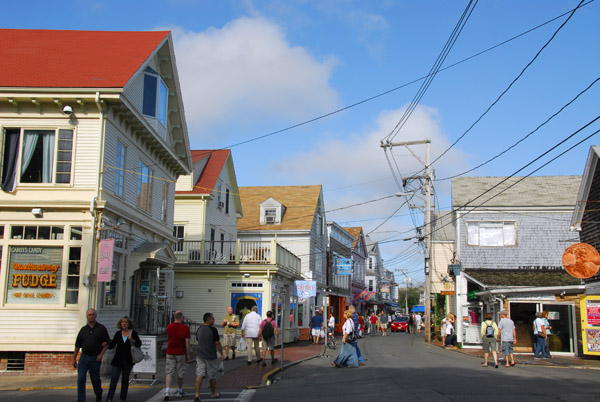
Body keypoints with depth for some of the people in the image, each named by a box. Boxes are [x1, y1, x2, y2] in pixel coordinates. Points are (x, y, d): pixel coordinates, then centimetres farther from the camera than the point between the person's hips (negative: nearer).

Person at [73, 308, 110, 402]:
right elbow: (77, 345, 10)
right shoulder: (83, 329, 7)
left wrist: (101, 354, -8)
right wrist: (74, 359, 9)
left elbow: (107, 343, 2)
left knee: (95, 379, 9)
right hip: (83, 357, 2)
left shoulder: (101, 328, 1)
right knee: (80, 379, -6)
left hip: (95, 358, -2)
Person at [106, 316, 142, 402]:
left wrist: (132, 340, -17)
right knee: (114, 378, -8)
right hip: (118, 360, 1)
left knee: (125, 379, 7)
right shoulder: (118, 333, 4)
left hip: (128, 361, -1)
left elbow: (139, 344, -1)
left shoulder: (133, 333, -1)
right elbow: (112, 345, 6)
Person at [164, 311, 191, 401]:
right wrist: (188, 355, -1)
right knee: (180, 374, 12)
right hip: (181, 353, -2)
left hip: (170, 353, 2)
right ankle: (180, 391, 25)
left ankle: (167, 392, -15)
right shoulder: (185, 328, -9)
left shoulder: (169, 327, 1)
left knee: (169, 373, 1)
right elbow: (187, 342, -9)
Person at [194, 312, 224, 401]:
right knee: (212, 375, 11)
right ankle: (213, 393, 25)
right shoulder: (213, 329, -15)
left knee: (199, 374, 2)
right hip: (211, 356, -5)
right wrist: (222, 354, -3)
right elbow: (217, 343, -12)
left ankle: (197, 394, -9)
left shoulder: (199, 329, 5)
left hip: (200, 355, 5)